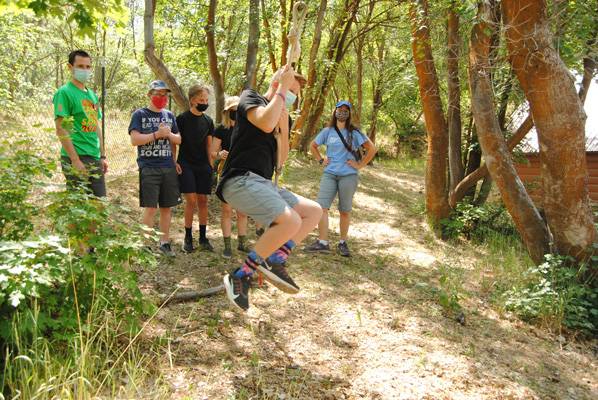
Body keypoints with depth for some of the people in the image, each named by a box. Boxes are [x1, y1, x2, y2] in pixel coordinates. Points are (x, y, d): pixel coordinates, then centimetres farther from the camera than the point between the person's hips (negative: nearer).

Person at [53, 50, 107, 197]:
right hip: (77, 158, -7)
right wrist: (75, 160, -18)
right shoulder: (64, 92, -7)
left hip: (95, 158, 7)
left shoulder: (92, 95, 16)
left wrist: (103, 156, 16)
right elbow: (61, 130, -13)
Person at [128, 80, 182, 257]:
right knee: (150, 208, -5)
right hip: (148, 168, -5)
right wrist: (157, 134, -14)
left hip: (169, 167, 5)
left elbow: (179, 140, 15)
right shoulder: (139, 114, 0)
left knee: (167, 207, 8)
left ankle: (164, 242, 19)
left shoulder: (169, 115, 15)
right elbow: (134, 139, -10)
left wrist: (169, 134, -5)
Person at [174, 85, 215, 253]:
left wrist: (211, 164, 9)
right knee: (191, 200, -9)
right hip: (186, 165, -4)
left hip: (203, 165, 4)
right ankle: (188, 238, 4)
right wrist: (174, 162, -9)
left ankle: (203, 237, 13)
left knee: (203, 200, 5)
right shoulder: (182, 119, -4)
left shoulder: (208, 121, 9)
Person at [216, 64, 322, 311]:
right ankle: (240, 275, -16)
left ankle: (275, 260, -4)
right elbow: (266, 123, -21)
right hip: (241, 180, -9)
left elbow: (280, 161, 17)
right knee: (291, 221, -28)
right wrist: (282, 88, -9)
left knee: (314, 211, 6)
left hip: (262, 184, 9)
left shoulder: (283, 118, 23)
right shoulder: (250, 97, 2)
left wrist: (284, 128, 6)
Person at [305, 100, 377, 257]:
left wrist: (359, 165, -5)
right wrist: (320, 160, 9)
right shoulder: (327, 131, 6)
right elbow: (313, 145, 20)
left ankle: (343, 243, 18)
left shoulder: (354, 132, -1)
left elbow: (372, 149, -2)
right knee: (322, 207, -9)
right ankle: (323, 242, -4)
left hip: (348, 175, -2)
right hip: (329, 174, 2)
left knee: (345, 210, 6)